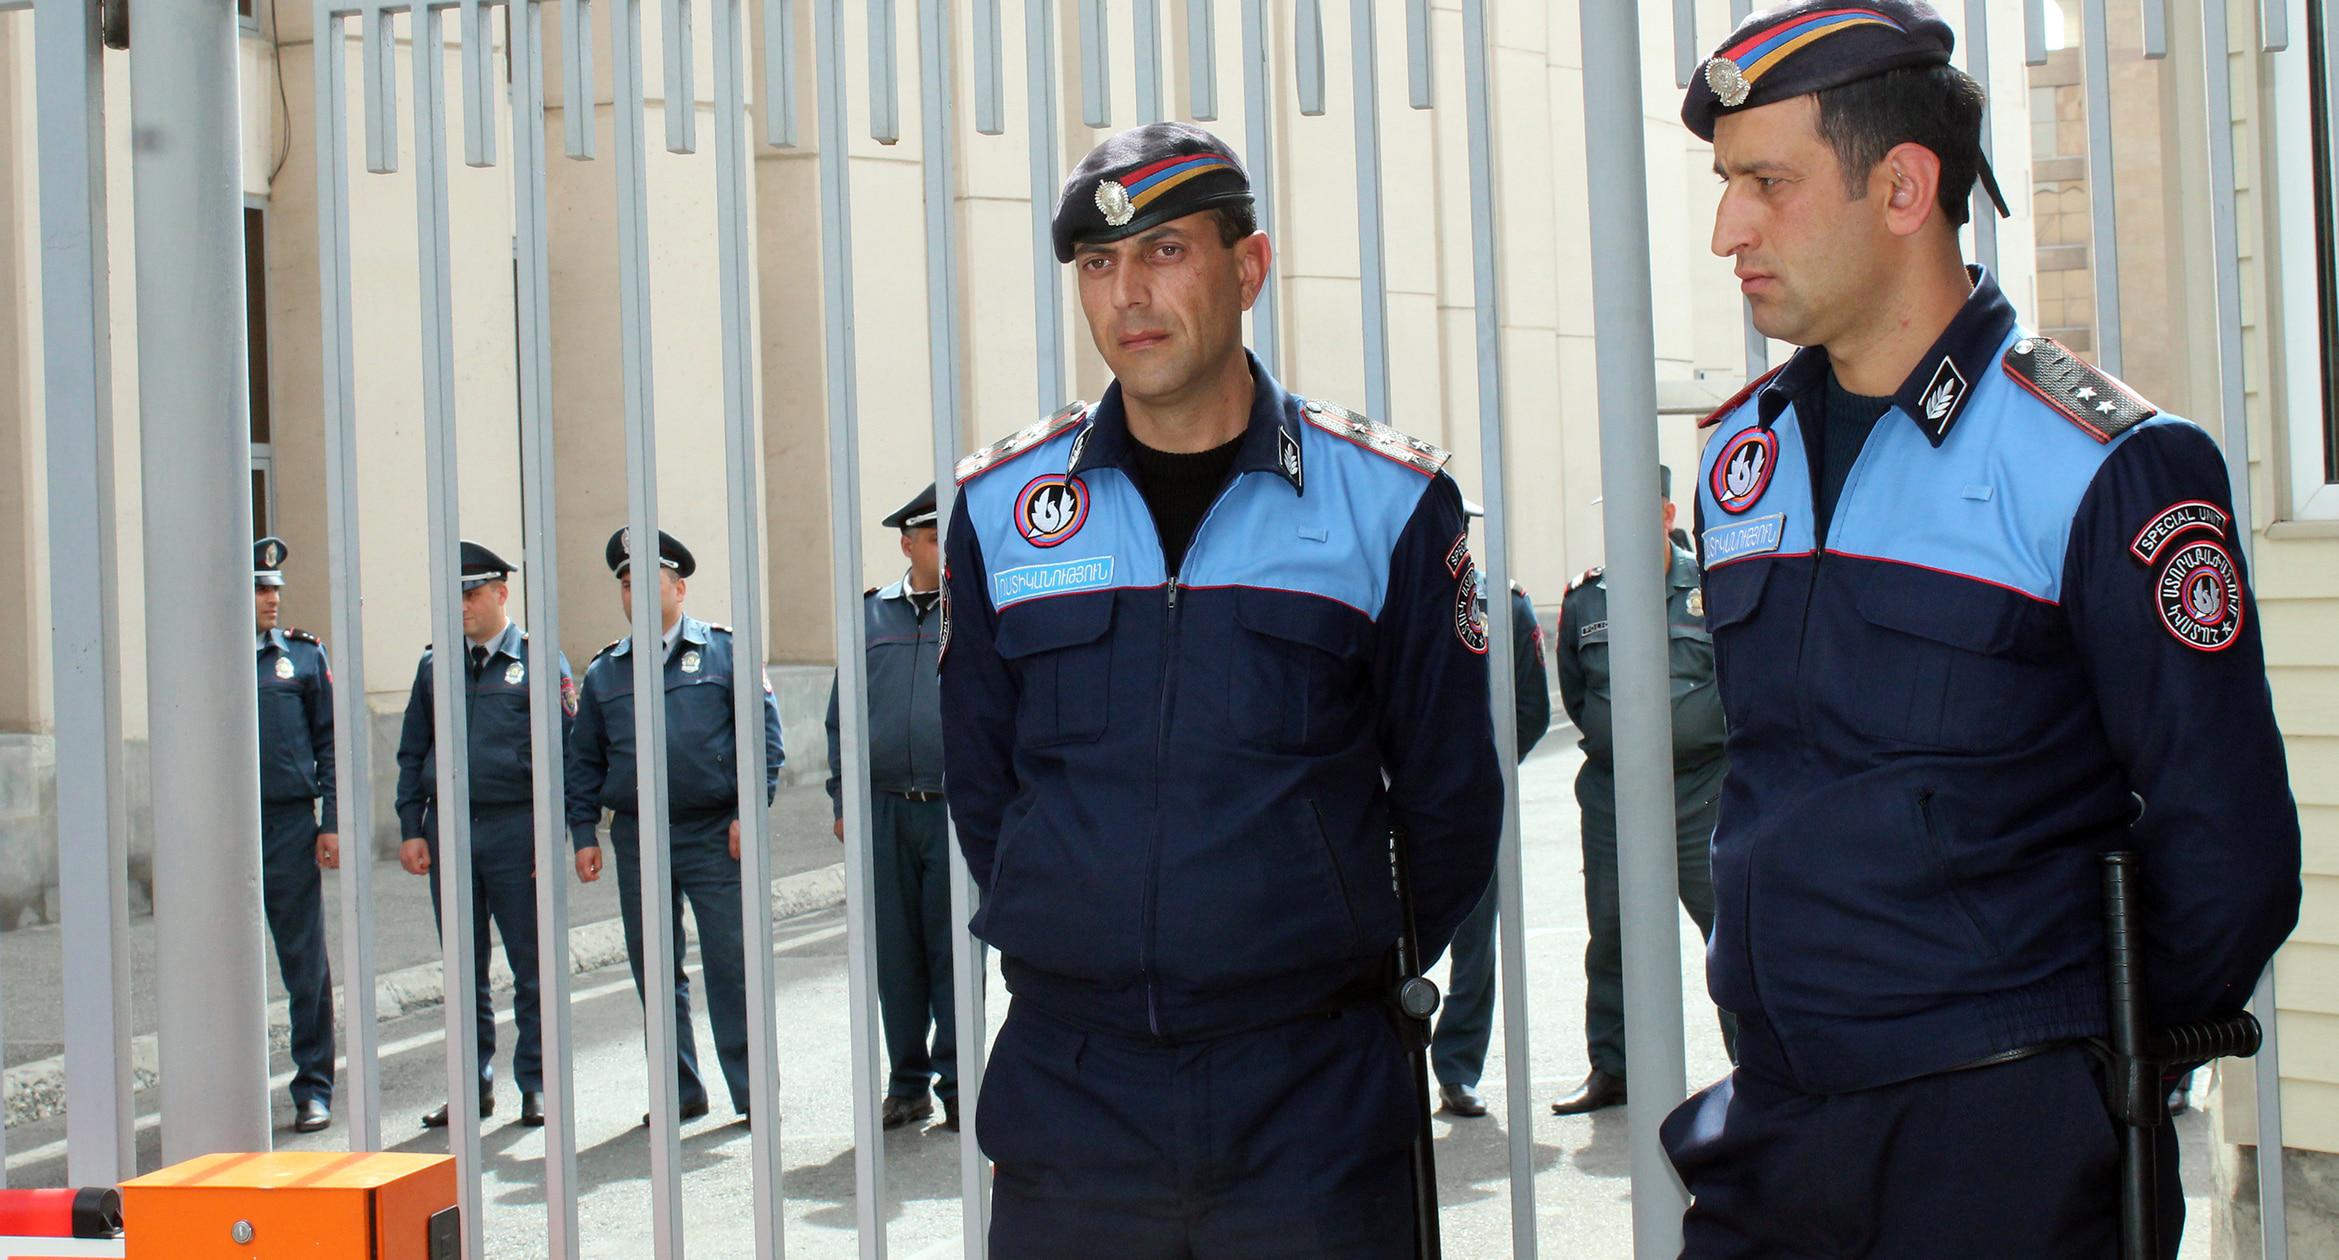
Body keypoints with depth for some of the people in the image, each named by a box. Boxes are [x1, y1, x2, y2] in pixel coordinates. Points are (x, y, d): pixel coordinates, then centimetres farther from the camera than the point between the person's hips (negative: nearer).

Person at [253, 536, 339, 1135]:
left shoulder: (304, 655, 6)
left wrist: (331, 823, -1)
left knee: (305, 962, 1)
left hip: (289, 823, 0)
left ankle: (314, 1089, 9)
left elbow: (329, 742, 7)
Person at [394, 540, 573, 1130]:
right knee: (464, 970, 9)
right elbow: (412, 754, 15)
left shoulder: (540, 660, 1)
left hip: (515, 830, -4)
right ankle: (475, 1086, 17)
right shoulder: (435, 666, 13)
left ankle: (536, 1085, 11)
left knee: (532, 967, 2)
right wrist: (411, 830, 5)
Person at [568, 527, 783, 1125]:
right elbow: (584, 760, 15)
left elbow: (765, 733, -1)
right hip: (638, 838, 4)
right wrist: (584, 833, 6)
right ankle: (680, 1091, 18)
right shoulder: (604, 671, 13)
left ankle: (752, 1091, 3)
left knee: (731, 964, -5)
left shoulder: (723, 651, 3)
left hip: (714, 835, -4)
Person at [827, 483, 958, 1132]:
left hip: (955, 809, -3)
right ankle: (907, 1083, 18)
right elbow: (842, 714, 15)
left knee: (952, 951, 0)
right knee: (895, 951, 7)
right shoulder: (871, 616, 11)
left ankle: (955, 1084, 9)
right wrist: (842, 800, 9)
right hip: (884, 809, 3)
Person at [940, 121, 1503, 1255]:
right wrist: (1090, 958, 12)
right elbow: (979, 784, 13)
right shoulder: (1001, 505, 4)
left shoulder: (1388, 501, -1)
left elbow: (1449, 800, 6)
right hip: (1067, 1086, 2)